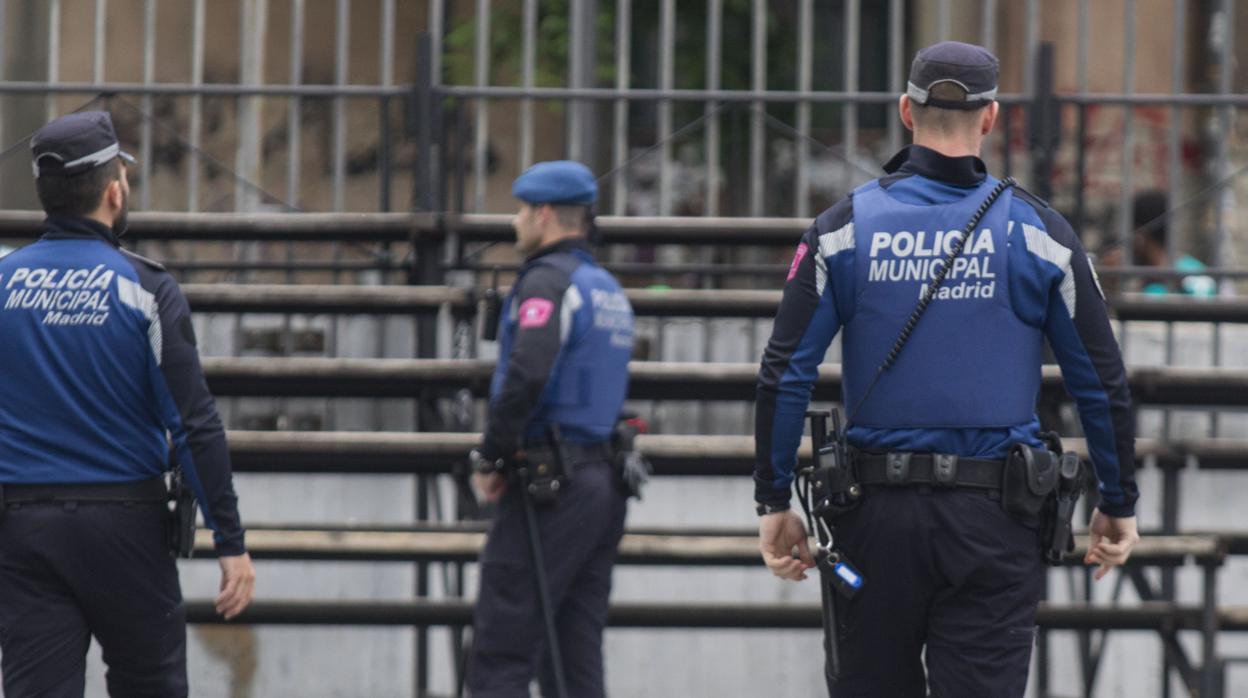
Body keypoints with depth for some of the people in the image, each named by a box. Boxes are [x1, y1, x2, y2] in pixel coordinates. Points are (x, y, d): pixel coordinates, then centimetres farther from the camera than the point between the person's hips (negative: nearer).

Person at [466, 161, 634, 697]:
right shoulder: (608, 288, 19)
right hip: (604, 480, 9)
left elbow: (527, 375, -24)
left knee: (499, 654, -8)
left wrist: (490, 459, -13)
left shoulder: (547, 280, -10)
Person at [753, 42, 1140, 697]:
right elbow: (1102, 381, 3)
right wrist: (1118, 503, 14)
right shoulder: (1037, 232, 0)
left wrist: (774, 502, 5)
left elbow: (784, 374, -3)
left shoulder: (845, 227, 1)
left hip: (876, 517, 1)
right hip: (994, 519, -1)